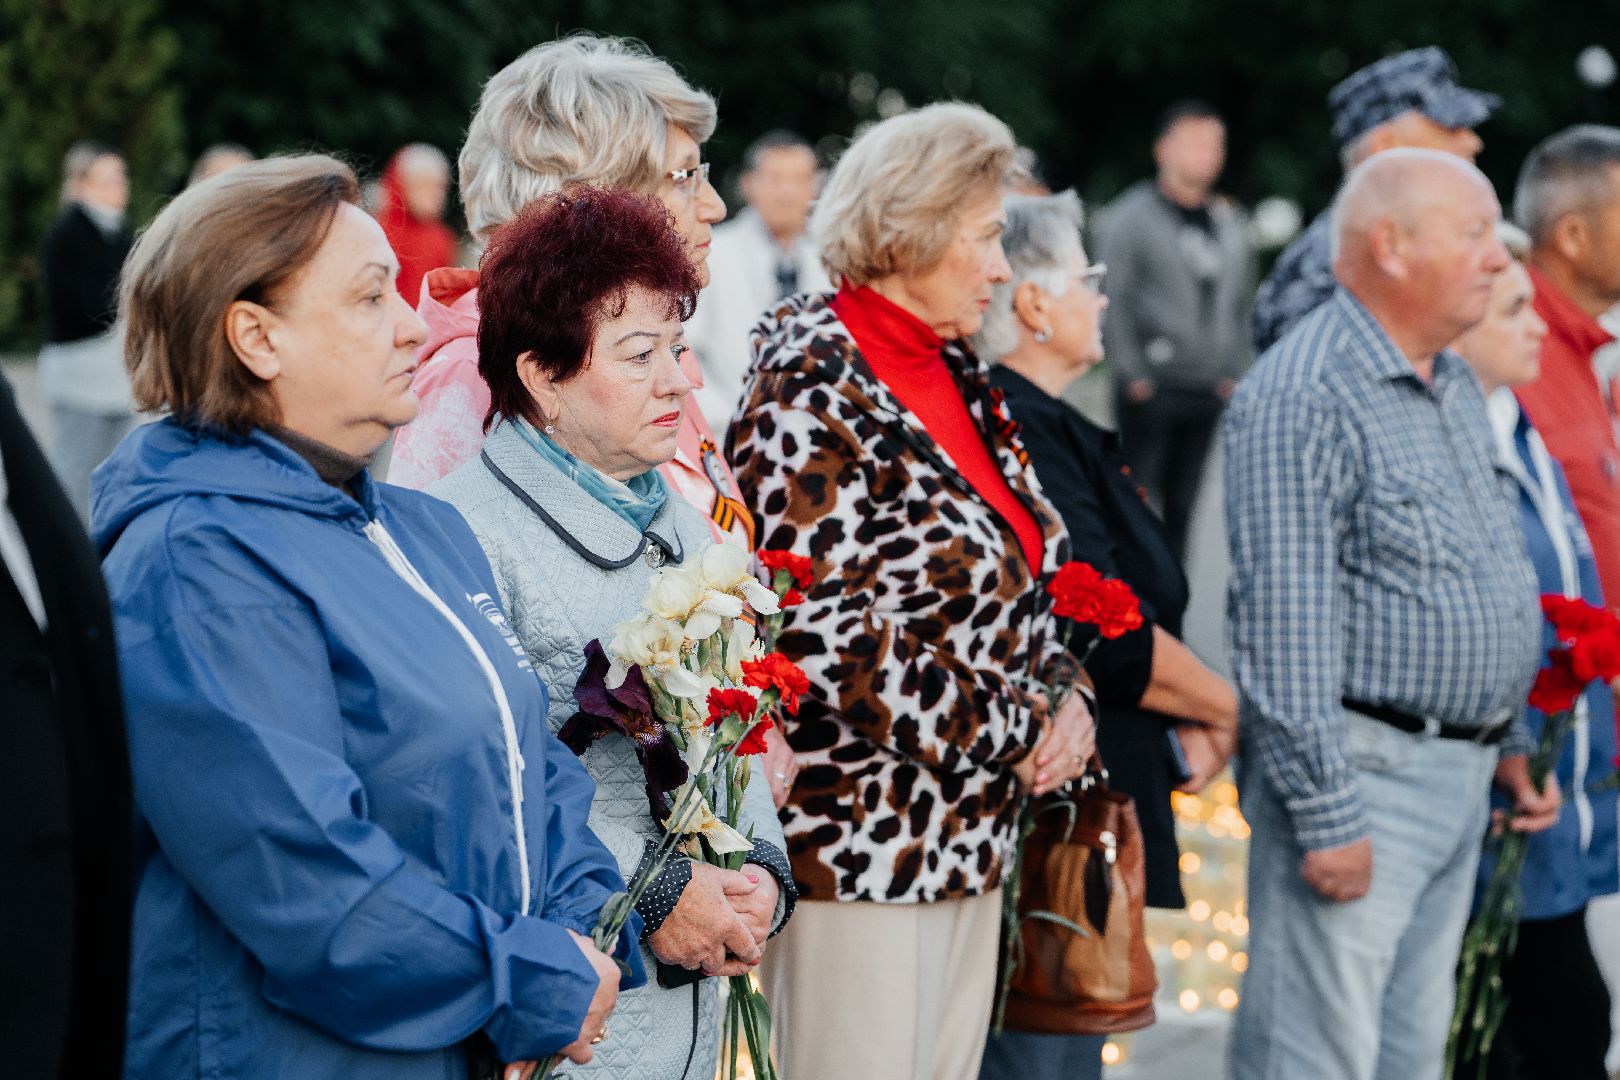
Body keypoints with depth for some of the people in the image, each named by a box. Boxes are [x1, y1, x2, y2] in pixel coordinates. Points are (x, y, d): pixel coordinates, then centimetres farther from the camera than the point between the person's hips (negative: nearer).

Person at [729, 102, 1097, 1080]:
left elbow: (1024, 578, 21)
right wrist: (1018, 732, -15)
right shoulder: (814, 388, -14)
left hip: (973, 839, 9)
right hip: (862, 843, -9)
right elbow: (819, 634, -22)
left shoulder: (953, 373, 12)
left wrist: (1064, 698, 1)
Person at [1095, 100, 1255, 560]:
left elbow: (1242, 303, 19)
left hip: (1211, 392, 5)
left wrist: (1235, 371, 10)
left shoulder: (1230, 224, 14)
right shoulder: (1129, 216, -3)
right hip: (1151, 390, -5)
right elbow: (1112, 299, -7)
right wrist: (1134, 374, -11)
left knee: (1181, 506, 9)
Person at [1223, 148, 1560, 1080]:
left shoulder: (1457, 384, 15)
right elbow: (1285, 624, -20)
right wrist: (1326, 815, -21)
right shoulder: (1303, 394, -16)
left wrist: (1512, 741, 20)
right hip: (1363, 769, -9)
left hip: (1463, 782, 9)